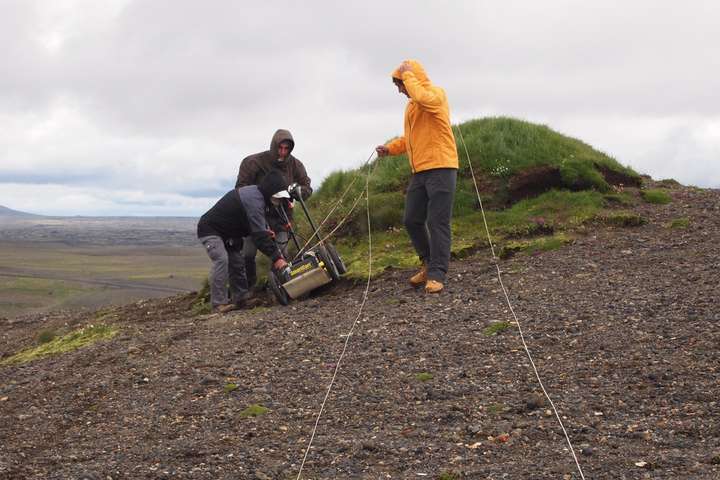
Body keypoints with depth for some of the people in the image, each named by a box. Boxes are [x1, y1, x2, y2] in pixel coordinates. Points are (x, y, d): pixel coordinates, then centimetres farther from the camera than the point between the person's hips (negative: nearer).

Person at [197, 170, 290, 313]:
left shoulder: (255, 193, 4)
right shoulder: (254, 201, -29)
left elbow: (256, 228, 18)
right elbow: (259, 235, -32)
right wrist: (276, 257, -31)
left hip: (226, 232, 11)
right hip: (209, 229, -11)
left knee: (237, 261, 9)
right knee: (221, 259, -25)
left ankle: (240, 299, 16)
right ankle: (219, 303, -23)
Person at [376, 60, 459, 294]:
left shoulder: (436, 94, -5)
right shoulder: (412, 105, 21)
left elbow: (422, 97, -29)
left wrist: (408, 74, -15)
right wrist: (391, 148, 11)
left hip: (440, 168, -9)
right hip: (419, 171, 9)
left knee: (437, 222, -8)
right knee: (412, 220, 9)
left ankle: (436, 274, -5)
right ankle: (429, 263, 25)